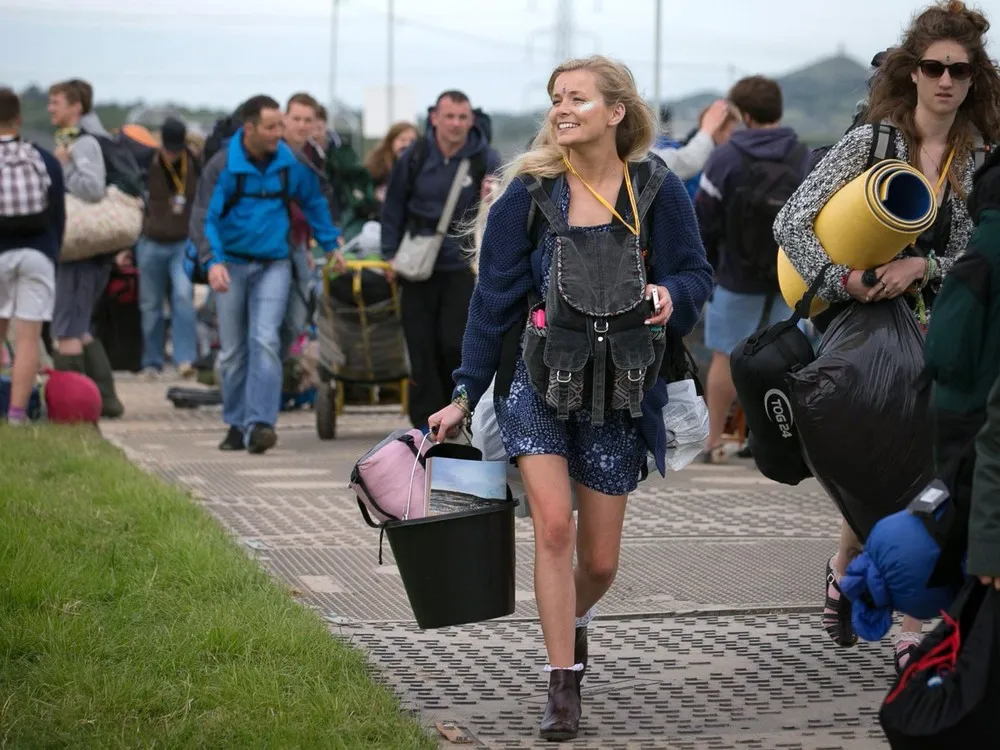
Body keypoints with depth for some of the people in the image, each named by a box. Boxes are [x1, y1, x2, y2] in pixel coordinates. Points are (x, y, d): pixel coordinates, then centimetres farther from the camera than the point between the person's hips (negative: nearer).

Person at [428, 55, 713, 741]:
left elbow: (696, 274, 5)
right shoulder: (530, 190, -3)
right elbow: (495, 297, 2)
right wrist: (466, 395, 3)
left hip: (617, 391, 1)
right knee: (554, 524, -17)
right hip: (538, 381, -1)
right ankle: (563, 688, -8)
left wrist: (670, 295, -20)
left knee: (600, 559, 6)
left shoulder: (656, 189, -4)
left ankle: (573, 619, 42)